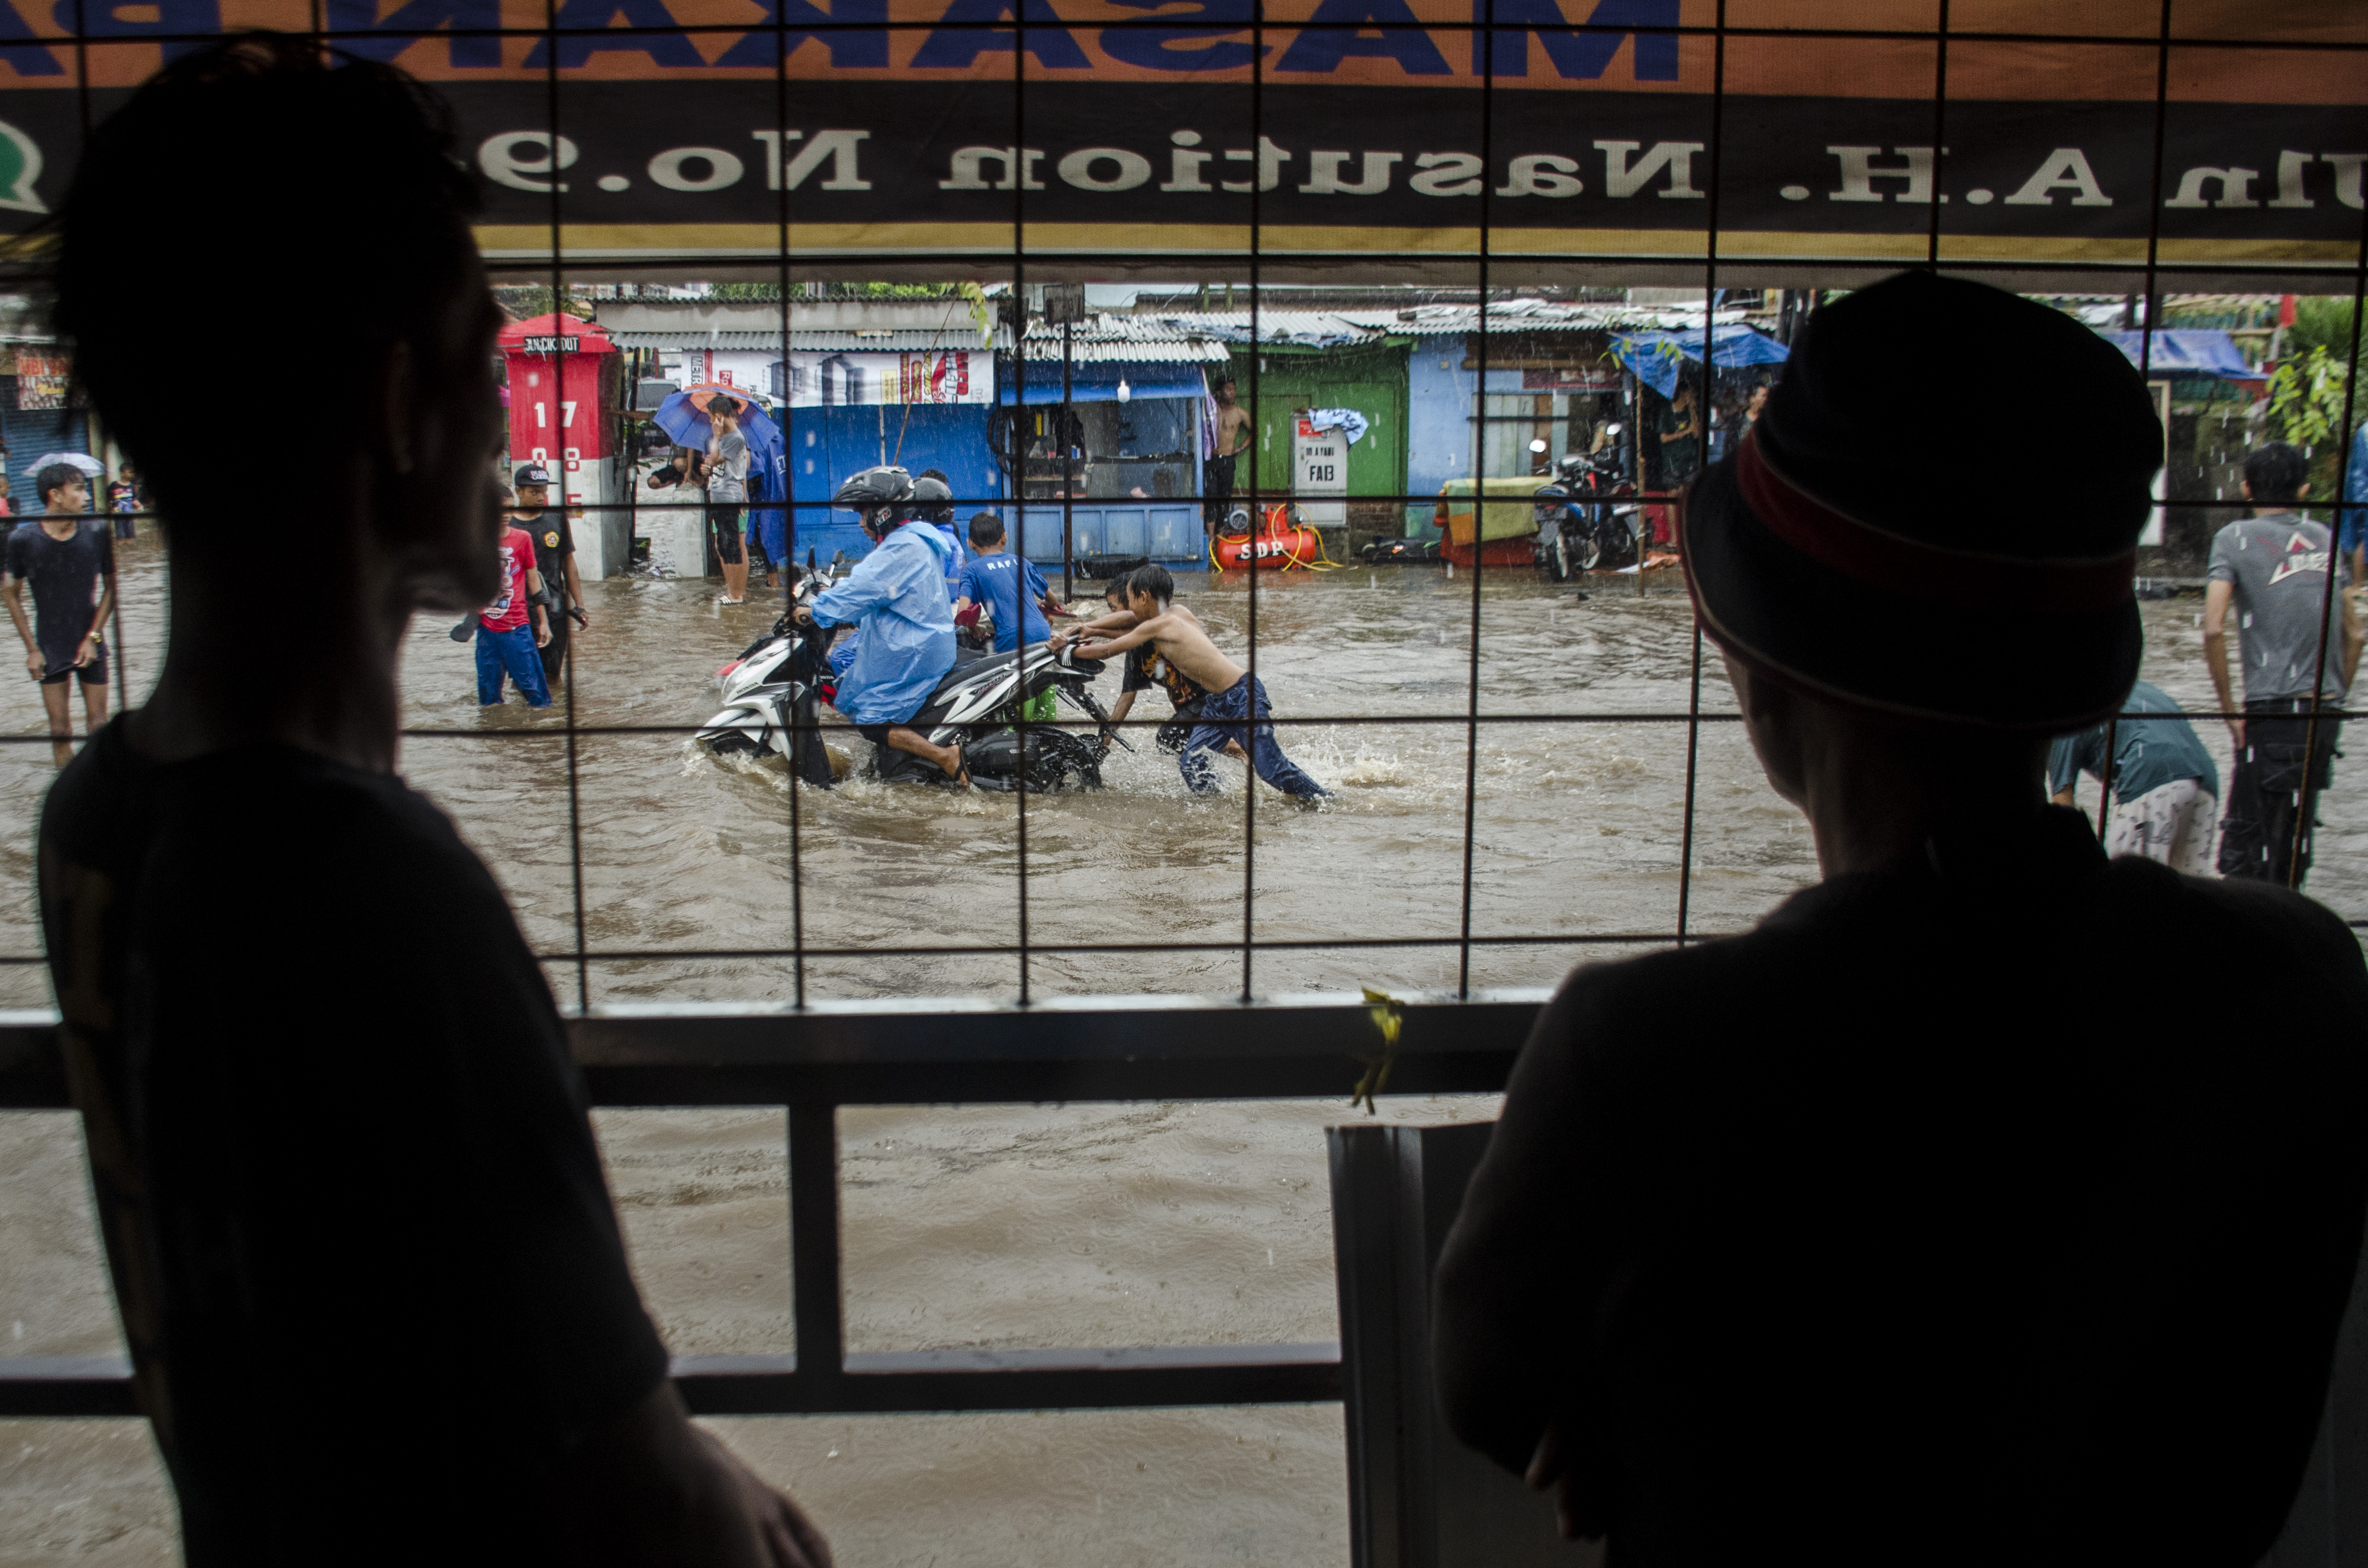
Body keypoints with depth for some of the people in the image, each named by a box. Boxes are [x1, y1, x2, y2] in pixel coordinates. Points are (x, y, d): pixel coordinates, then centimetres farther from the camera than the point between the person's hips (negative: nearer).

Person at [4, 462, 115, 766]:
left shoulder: (97, 532, -9)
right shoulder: (23, 538, -12)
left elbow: (109, 588, 3)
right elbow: (13, 597, 0)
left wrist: (93, 637, -4)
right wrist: (32, 649, -4)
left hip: (90, 646, 1)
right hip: (50, 648, -1)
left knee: (98, 726, 4)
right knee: (60, 731, 1)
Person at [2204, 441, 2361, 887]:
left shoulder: (2235, 538, -1)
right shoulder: (2328, 539, 14)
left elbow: (2214, 629, -12)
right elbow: (2354, 636, 16)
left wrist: (2230, 709, -5)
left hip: (2274, 710, -5)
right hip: (2326, 710, 5)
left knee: (2246, 841, -3)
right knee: (2295, 841, 14)